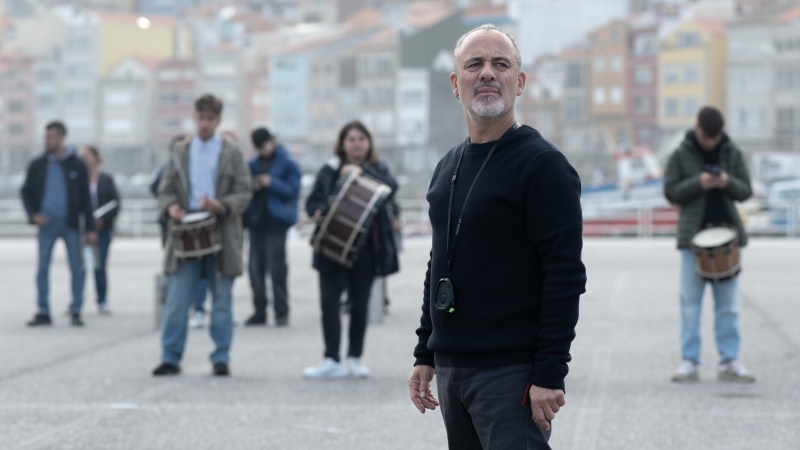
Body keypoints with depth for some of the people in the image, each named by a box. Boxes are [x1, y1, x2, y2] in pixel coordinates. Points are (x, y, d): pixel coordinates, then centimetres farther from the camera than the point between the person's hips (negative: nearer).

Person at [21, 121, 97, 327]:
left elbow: (85, 198, 3)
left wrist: (90, 228, -1)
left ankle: (76, 312, 10)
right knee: (42, 268, 2)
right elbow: (26, 192, 12)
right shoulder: (37, 165, 5)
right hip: (46, 223, 1)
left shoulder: (76, 165, 1)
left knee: (77, 268, 0)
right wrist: (33, 214, -5)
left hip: (71, 224, -1)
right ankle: (43, 312, 10)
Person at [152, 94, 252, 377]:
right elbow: (165, 191, 11)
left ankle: (221, 358, 10)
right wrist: (170, 207, -12)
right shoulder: (180, 152, 12)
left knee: (222, 301, 4)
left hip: (221, 234, -1)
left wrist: (221, 205, -19)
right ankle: (171, 358, 2)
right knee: (177, 301, -2)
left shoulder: (232, 154, 6)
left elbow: (243, 194, 1)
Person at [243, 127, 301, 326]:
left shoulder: (288, 163, -2)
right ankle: (259, 311, 13)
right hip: (256, 220, 6)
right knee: (255, 267, 6)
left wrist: (271, 183, -19)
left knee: (276, 267, -6)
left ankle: (281, 312, 1)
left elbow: (292, 190, -8)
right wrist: (252, 187, -7)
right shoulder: (253, 164, 13)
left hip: (276, 220, -5)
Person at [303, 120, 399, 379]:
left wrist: (362, 172, -23)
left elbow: (390, 187, -14)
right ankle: (331, 361, -3)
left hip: (365, 248, 0)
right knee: (329, 302, -7)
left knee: (360, 304, 8)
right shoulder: (329, 170, 7)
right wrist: (318, 213, -13)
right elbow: (312, 202, 9)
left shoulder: (378, 170, 7)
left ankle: (355, 360, 18)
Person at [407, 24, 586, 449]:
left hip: (510, 374, -8)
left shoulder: (543, 165, -10)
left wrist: (549, 375, -20)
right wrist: (425, 355, 17)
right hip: (450, 369, 8)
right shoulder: (448, 167, 15)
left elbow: (566, 277, -15)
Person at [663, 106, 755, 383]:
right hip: (693, 237, -2)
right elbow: (670, 192, -3)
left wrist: (729, 183, -16)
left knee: (727, 304, 5)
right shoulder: (680, 156, 0)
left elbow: (746, 191, 5)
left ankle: (729, 362, 8)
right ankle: (689, 362, 2)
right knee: (690, 302, -1)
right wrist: (698, 183, -18)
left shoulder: (732, 154, 6)